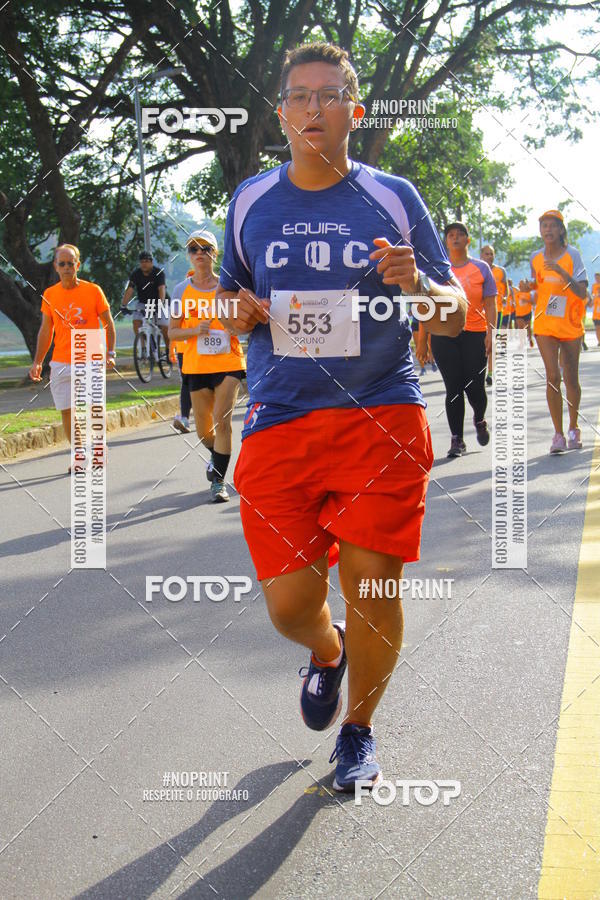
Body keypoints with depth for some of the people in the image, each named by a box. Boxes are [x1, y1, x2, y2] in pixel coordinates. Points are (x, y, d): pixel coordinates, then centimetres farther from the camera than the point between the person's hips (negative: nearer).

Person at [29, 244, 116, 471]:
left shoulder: (93, 291, -2)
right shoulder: (49, 295, 5)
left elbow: (108, 324, 3)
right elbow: (46, 331, 13)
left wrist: (110, 353, -8)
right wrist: (37, 362, 7)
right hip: (61, 364, 3)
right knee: (67, 411, 1)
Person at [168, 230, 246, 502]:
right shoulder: (182, 290, 4)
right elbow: (172, 331, 4)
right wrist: (195, 330, -14)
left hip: (229, 362, -1)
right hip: (196, 365, 2)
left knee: (222, 421, -13)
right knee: (204, 430, 8)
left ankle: (219, 481, -3)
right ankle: (216, 456, 42)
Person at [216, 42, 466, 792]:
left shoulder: (394, 199, 4)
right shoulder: (250, 202, 10)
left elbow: (455, 316, 6)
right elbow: (230, 299, 22)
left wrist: (417, 285, -16)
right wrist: (237, 312, -2)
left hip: (383, 419, -1)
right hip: (279, 422, 2)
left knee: (371, 587, -2)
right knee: (289, 604, -3)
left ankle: (358, 731, 25)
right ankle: (326, 651, 36)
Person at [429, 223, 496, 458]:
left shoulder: (481, 268, 6)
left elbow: (490, 304, 5)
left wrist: (491, 332, -7)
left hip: (475, 333, 0)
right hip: (444, 334, 1)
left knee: (475, 387, -3)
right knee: (453, 389, -3)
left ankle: (479, 420, 30)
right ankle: (457, 440, 5)